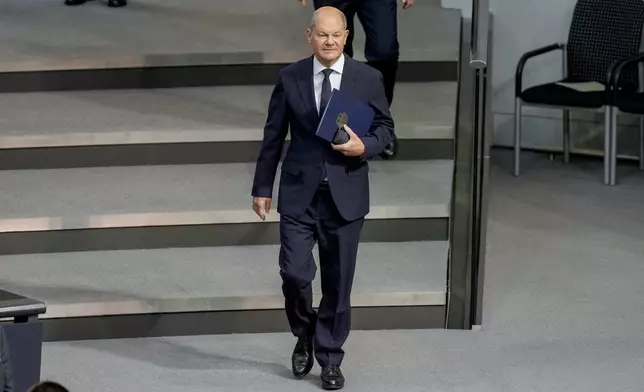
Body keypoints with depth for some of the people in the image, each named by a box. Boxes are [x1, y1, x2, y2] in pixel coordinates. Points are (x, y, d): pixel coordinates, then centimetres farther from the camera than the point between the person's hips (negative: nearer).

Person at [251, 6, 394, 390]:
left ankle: (330, 358, 20)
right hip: (299, 192, 0)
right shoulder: (290, 77, 0)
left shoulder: (368, 78, -2)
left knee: (338, 281, 5)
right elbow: (273, 136, 5)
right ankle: (305, 335, 22)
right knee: (294, 272, -7)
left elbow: (385, 128, 5)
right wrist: (262, 187, 6)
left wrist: (364, 146, -17)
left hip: (346, 194, 0)